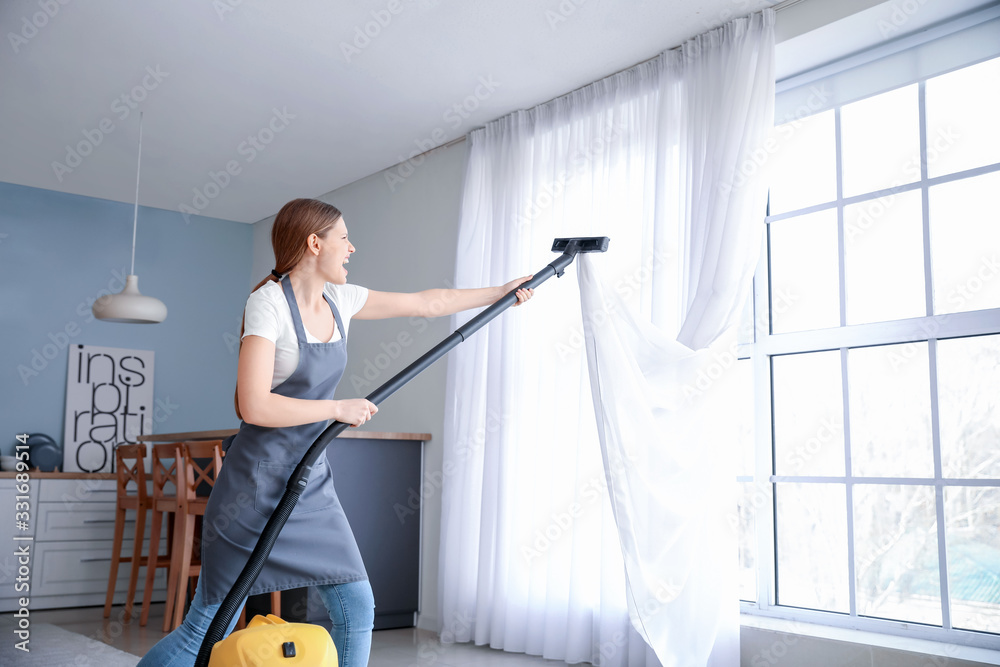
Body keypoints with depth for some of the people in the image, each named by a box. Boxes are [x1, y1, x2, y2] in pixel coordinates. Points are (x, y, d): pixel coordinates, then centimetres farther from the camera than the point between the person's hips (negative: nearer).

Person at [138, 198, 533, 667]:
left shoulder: (338, 299, 6)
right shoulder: (269, 302, -16)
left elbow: (428, 303, 17)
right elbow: (254, 406, -24)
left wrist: (501, 292, 21)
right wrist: (339, 409, -16)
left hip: (311, 484, 7)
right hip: (256, 484, -7)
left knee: (356, 610, 6)